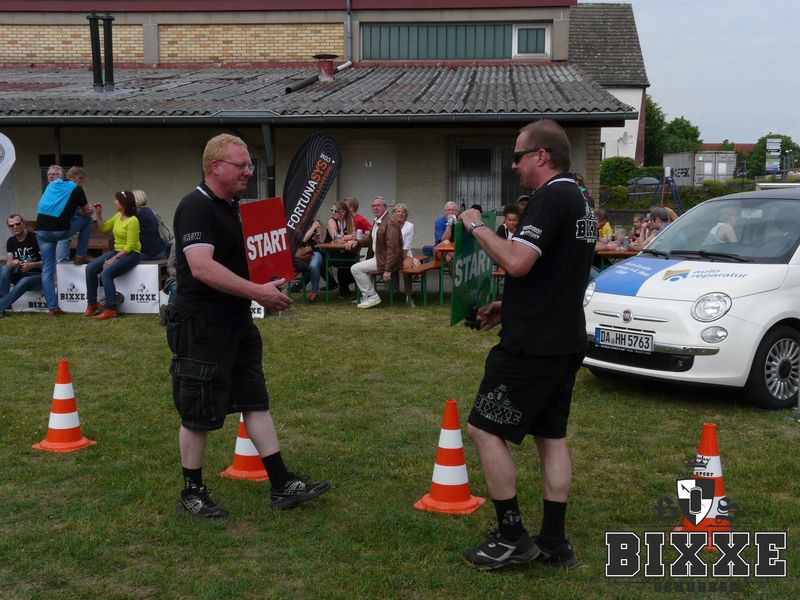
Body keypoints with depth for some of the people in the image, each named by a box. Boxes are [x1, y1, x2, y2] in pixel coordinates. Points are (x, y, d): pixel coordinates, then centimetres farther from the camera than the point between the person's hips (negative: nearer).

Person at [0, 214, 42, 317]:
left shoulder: (35, 238, -11)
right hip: (19, 275, 5)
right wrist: (13, 262, -22)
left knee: (24, 281, -37)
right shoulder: (11, 241, 7)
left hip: (37, 275, -5)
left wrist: (31, 265, -29)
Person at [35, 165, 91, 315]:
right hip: (60, 231, -5)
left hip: (42, 230, 5)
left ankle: (52, 306, 1)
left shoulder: (52, 185, 19)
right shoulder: (77, 189, 3)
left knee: (47, 269, 7)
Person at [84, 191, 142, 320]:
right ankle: (92, 304, 2)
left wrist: (113, 259, -22)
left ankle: (110, 310, -21)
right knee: (90, 268, -6)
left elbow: (129, 246, -21)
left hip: (131, 254, -8)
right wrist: (99, 214, 5)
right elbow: (103, 228, 20)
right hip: (117, 251, 9)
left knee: (106, 273, -28)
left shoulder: (132, 221, -18)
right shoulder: (117, 216, 7)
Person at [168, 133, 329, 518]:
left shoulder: (234, 207, 14)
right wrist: (259, 292, -27)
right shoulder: (196, 207, -16)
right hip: (201, 326, -9)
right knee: (199, 415, 3)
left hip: (237, 323, 9)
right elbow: (202, 268, -28)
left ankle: (282, 486, 16)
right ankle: (191, 494, 19)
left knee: (256, 402, 10)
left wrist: (270, 286, 8)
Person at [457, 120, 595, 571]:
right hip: (566, 341, 10)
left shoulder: (552, 198, -16)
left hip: (533, 344, -10)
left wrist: (477, 227, -12)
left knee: (486, 431, -2)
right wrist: (510, 307, 19)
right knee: (552, 436, 14)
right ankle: (554, 541, 19)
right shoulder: (579, 200, 16)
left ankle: (512, 537, 3)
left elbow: (517, 262, -27)